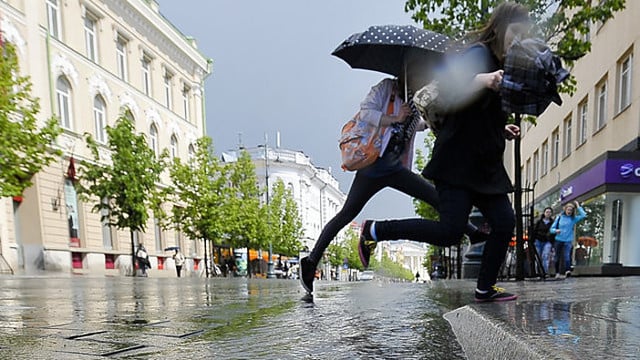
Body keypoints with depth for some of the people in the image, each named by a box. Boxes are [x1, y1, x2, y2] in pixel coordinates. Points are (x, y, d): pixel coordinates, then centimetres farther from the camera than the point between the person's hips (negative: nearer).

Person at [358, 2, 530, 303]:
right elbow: (447, 82, -26)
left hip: (485, 165, 10)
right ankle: (374, 231, -1)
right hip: (457, 162, -10)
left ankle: (485, 289, 18)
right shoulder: (478, 53, -7)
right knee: (450, 232, -14)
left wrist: (502, 129, 16)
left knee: (504, 222, 4)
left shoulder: (500, 66, 21)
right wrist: (482, 80, -39)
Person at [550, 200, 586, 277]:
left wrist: (578, 206, -3)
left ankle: (567, 271, -32)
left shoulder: (574, 219, 5)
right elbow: (551, 229, 5)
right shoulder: (559, 217, 6)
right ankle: (557, 273, 17)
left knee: (566, 255, -21)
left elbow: (583, 215, -10)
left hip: (568, 241, -2)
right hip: (558, 240, 2)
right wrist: (556, 230, -18)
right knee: (558, 258, 7)